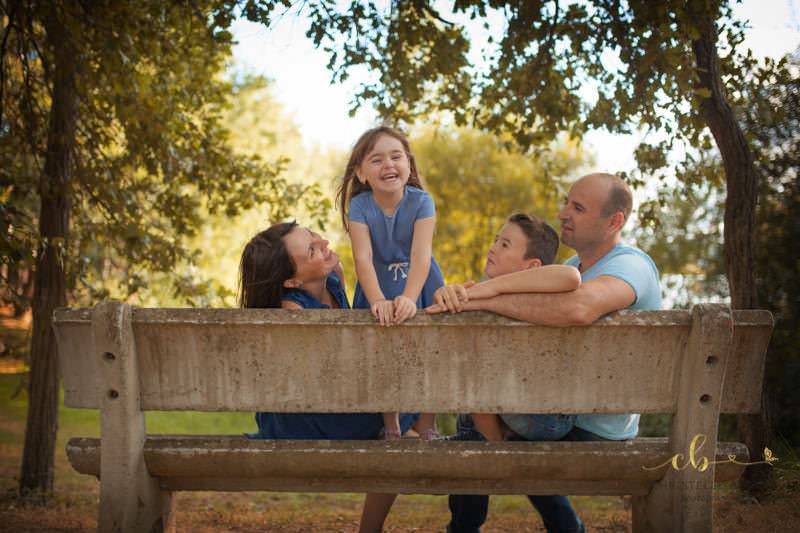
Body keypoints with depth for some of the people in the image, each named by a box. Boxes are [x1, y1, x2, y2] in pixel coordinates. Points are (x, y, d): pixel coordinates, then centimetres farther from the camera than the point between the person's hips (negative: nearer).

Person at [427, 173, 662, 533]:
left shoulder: (630, 266, -22)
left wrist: (485, 300, -36)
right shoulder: (571, 266, 11)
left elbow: (578, 308, -43)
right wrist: (462, 294, -14)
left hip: (593, 432, -9)